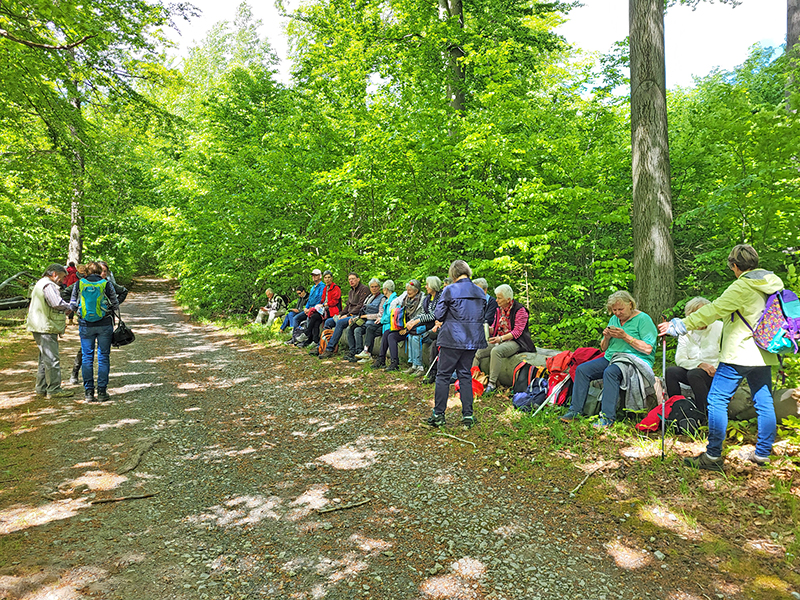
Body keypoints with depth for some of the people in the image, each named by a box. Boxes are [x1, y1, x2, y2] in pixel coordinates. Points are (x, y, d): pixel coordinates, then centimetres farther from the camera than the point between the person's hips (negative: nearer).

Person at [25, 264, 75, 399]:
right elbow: (58, 303, -28)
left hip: (41, 327, 11)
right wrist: (69, 307, -7)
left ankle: (41, 388, 22)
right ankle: (54, 389, -4)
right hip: (46, 328, -11)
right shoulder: (48, 285, -14)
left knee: (45, 358, 16)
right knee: (52, 359, -8)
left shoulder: (40, 284, 22)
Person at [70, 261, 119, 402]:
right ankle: (102, 392, 6)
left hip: (85, 325, 1)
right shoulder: (107, 284, -5)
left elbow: (73, 305, 5)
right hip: (104, 325, -1)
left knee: (87, 358, 9)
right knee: (103, 357, 5)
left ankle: (88, 392, 10)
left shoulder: (79, 284, -1)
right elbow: (115, 305, 0)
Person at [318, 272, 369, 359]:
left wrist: (348, 315, -18)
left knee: (340, 323, -32)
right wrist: (340, 314, 4)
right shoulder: (351, 291, 22)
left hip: (357, 315, -9)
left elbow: (360, 306, -16)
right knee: (328, 322, -3)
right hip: (349, 314, 9)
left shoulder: (364, 289, -7)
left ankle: (329, 349, -31)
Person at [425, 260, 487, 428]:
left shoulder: (450, 290, -10)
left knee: (443, 375, 4)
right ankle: (468, 415, 12)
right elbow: (482, 315, 15)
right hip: (473, 339, 5)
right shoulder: (480, 293, 6)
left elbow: (438, 315, -7)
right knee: (465, 375, 13)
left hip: (452, 339, -5)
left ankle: (439, 415, 7)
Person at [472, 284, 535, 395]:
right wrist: (489, 329, -8)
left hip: (514, 342, -7)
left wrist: (501, 338, -26)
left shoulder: (520, 310, -8)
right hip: (499, 340, 7)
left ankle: (492, 384, -32)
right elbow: (494, 328, 17)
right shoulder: (499, 310, 13)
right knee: (477, 351, -14)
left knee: (496, 351, -36)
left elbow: (517, 331, -15)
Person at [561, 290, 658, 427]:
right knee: (582, 369, -13)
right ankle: (575, 410, -13)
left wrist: (625, 337, -19)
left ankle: (607, 417, -34)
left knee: (610, 372, -36)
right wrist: (607, 338, -5)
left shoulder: (643, 319, -6)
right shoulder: (614, 319, 14)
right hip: (610, 358, 7)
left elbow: (648, 349, -16)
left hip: (635, 360, -7)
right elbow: (603, 348, 17)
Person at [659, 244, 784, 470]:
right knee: (764, 403, 14)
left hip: (738, 355, -8)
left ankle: (713, 456, 0)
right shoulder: (774, 284, 9)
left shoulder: (742, 287, -15)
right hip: (764, 356, 8)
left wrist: (679, 325, -23)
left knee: (717, 401, -2)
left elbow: (714, 310, -23)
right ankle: (763, 454, 22)